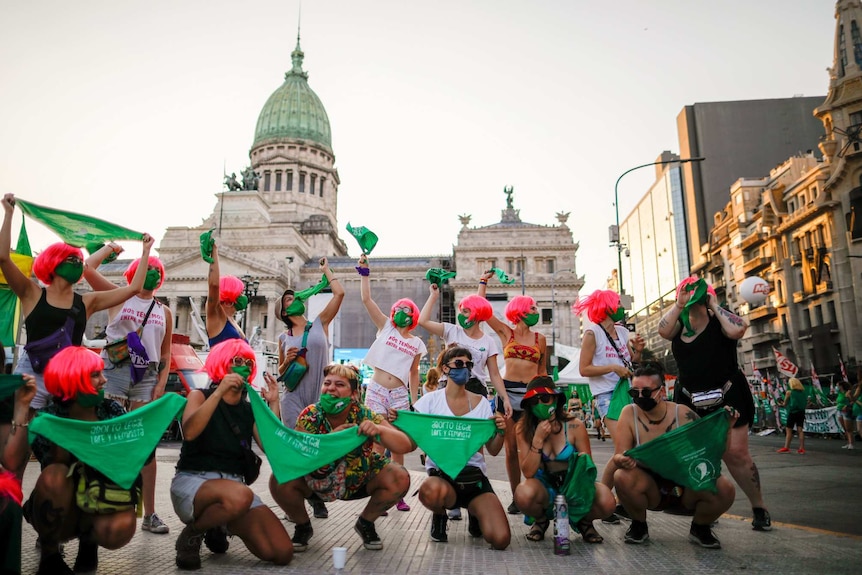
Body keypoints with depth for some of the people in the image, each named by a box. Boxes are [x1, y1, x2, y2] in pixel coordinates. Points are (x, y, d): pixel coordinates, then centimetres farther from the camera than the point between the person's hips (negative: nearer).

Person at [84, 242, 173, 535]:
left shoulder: (164, 312, 14)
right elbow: (88, 268, -5)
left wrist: (161, 384, 1)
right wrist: (110, 247, 9)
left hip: (146, 376, 2)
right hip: (115, 370, -2)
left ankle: (149, 514, 8)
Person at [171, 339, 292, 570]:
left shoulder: (250, 410, 11)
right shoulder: (200, 395, 2)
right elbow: (189, 432, -20)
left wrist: (273, 404, -6)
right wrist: (219, 392, -23)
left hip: (233, 484, 5)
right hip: (192, 481, -5)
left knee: (282, 553, -11)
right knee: (239, 495, -41)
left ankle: (217, 528, 15)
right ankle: (191, 535, -8)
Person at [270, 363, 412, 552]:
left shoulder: (365, 416, -21)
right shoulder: (310, 416, -18)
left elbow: (406, 446, -25)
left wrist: (379, 430, -43)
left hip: (359, 481, 0)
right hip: (317, 481, 0)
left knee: (400, 479, -22)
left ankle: (366, 523, 8)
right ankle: (303, 527, 6)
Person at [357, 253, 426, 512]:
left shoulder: (416, 344, 9)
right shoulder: (385, 327, 5)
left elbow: (414, 375, 14)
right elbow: (366, 299, -2)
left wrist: (414, 403, 9)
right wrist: (364, 272, -6)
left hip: (399, 395, 2)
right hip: (376, 391, -2)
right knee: (379, 443, -5)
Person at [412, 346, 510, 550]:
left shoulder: (481, 402, 6)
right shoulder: (431, 400, 0)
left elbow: (493, 450, 7)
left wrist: (501, 431, -13)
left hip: (474, 474, 2)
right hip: (440, 473, -2)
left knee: (500, 539, -19)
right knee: (432, 491, -40)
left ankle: (475, 514, 20)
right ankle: (439, 517, 1)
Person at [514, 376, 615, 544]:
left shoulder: (575, 426, -11)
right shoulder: (524, 429, -9)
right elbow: (528, 472, -14)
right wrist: (538, 439, -23)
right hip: (545, 487, 0)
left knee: (606, 503, -31)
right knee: (524, 495, -36)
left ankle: (584, 521, 7)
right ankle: (541, 520, 3)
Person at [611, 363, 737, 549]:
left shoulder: (682, 413, -12)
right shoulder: (629, 413, -14)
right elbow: (617, 457, -17)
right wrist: (622, 461, -40)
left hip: (686, 486, 1)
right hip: (650, 488, -1)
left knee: (725, 490, -27)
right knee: (622, 477, -33)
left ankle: (700, 529, 8)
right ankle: (639, 526, 0)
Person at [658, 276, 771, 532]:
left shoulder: (718, 321, -3)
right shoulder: (679, 325, 8)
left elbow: (737, 330, -25)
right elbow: (663, 331, -14)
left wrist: (714, 305, -13)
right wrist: (678, 304, -10)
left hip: (727, 398, -4)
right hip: (690, 401, 4)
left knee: (736, 453, -6)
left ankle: (759, 508, 11)